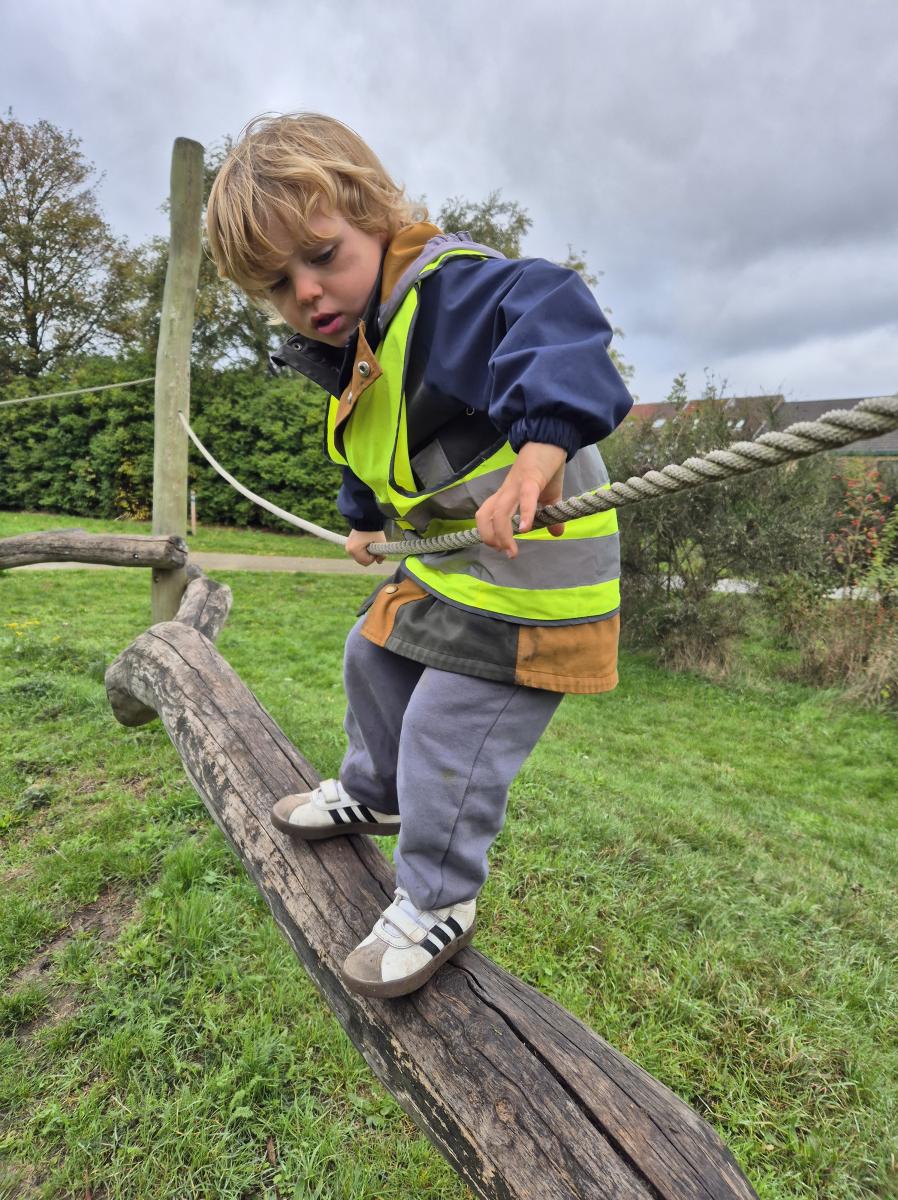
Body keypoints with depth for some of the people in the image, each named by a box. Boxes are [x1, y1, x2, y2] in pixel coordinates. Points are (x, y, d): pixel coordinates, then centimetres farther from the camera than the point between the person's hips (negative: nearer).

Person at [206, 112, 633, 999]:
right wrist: (368, 520, 42)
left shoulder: (452, 287, -19)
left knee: (445, 731, -8)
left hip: (531, 571, -10)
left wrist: (538, 450, -53)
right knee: (374, 657, 23)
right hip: (446, 563, 10)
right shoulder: (352, 360, 11)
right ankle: (373, 794, 49)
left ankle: (438, 904, 19)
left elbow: (552, 315, -38)